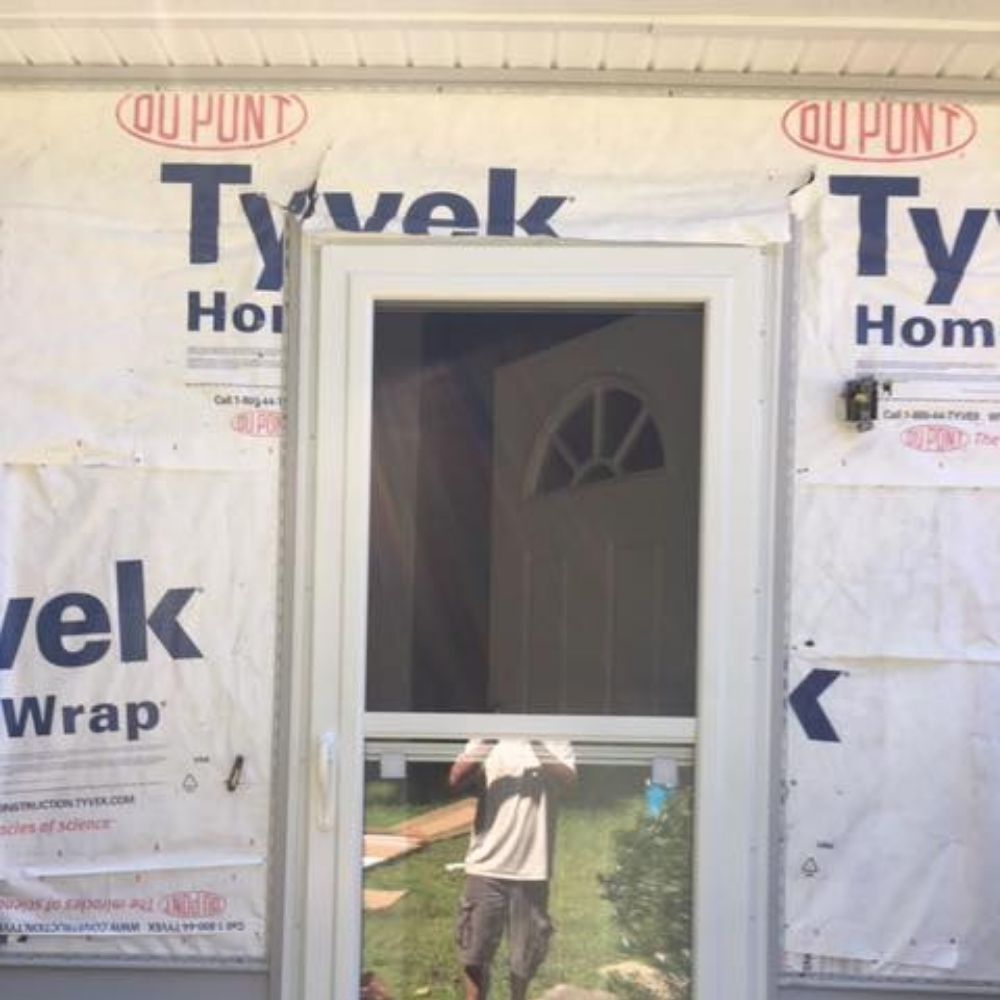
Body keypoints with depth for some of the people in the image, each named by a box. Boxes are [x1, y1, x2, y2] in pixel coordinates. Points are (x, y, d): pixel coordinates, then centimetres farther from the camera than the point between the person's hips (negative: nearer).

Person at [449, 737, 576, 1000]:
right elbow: (456, 779, -14)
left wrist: (538, 747, -31)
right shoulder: (487, 740, 2)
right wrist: (485, 743, -26)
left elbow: (568, 780, -18)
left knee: (526, 952, 13)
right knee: (474, 951, 6)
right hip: (486, 866, 0)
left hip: (531, 869, 0)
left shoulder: (555, 743, 2)